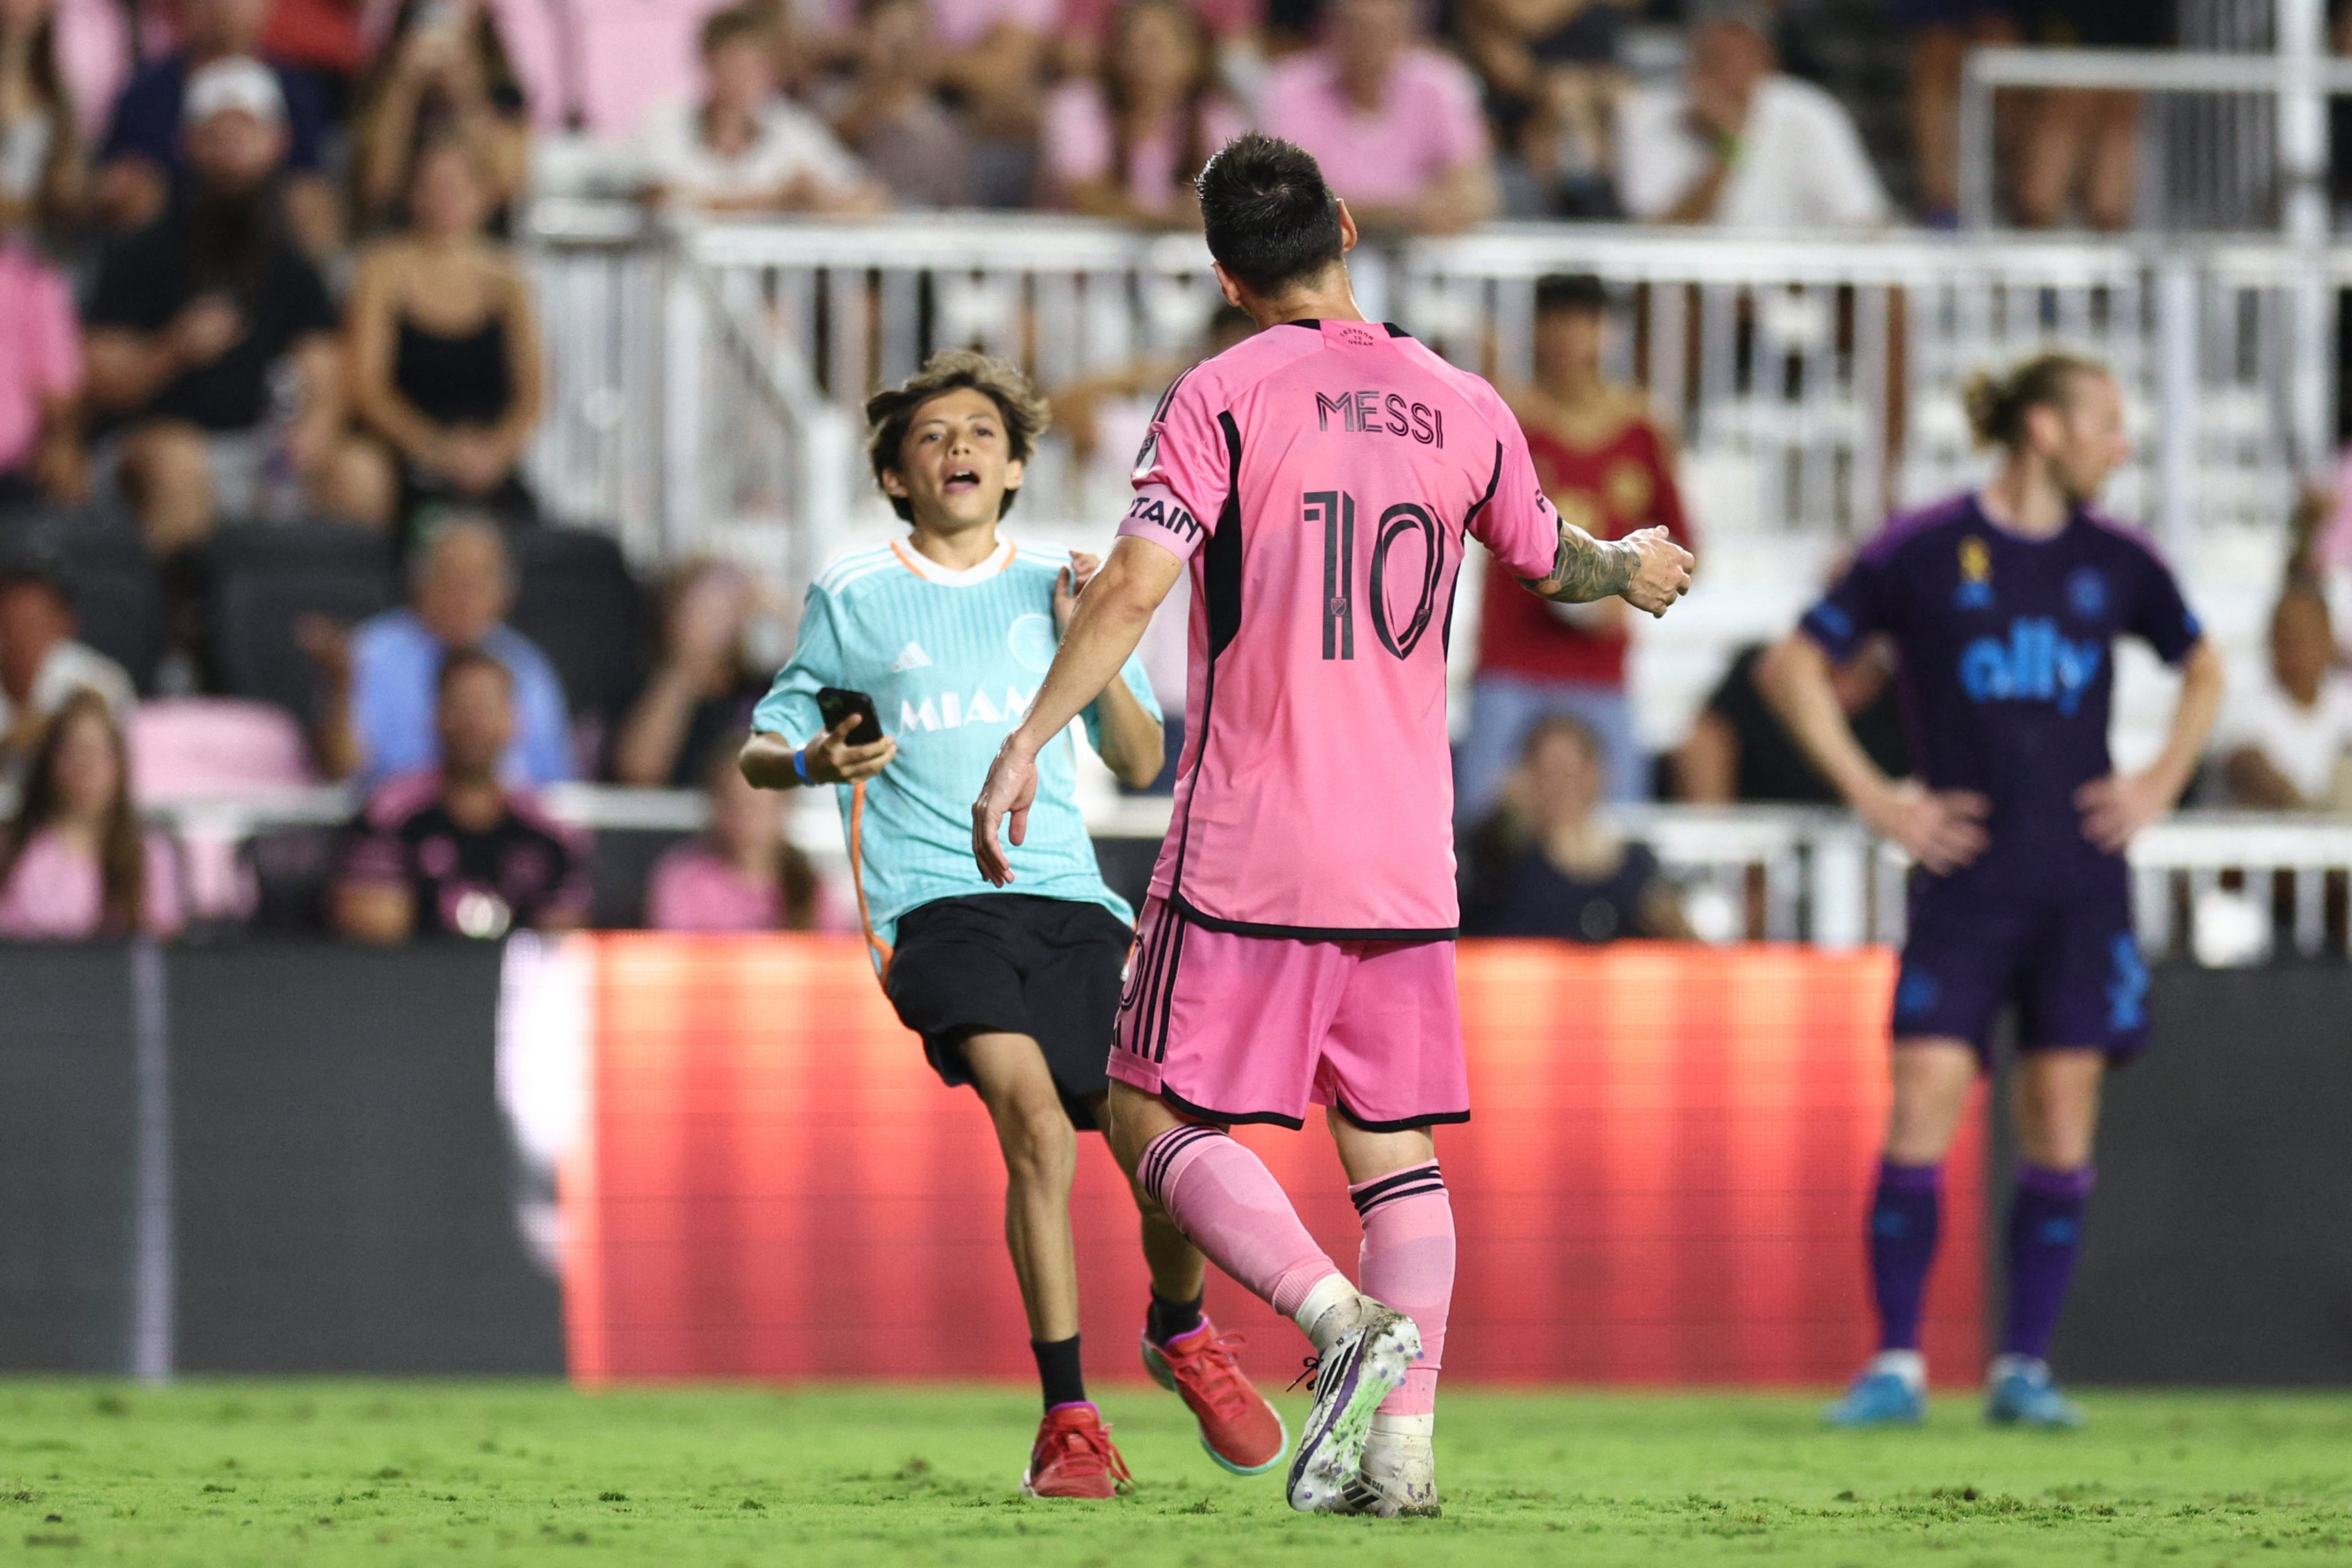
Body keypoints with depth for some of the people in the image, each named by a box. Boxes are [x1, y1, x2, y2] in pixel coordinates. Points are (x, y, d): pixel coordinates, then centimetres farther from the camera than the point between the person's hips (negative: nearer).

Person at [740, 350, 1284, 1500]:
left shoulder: (1053, 593, 16)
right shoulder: (853, 600, 9)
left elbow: (1141, 764, 15)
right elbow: (760, 752, 15)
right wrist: (810, 762, -8)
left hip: (1071, 900, 3)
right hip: (938, 907, -3)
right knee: (1035, 1118, -27)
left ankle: (1181, 1334, 28)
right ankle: (1068, 1422, -20)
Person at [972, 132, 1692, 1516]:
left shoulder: (1226, 397, -6)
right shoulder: (1462, 407, 9)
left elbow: (1135, 586, -16)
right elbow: (1552, 565, 26)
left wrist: (1026, 744, -14)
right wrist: (1632, 567, 48)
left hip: (1250, 845, -5)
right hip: (1409, 858, 5)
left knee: (1159, 1119, 3)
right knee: (1396, 1147, 10)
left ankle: (1344, 1317, -18)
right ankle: (1402, 1443, -1)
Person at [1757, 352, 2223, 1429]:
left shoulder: (2116, 562, 8)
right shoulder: (1923, 552, -3)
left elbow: (2203, 670, 25)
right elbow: (1793, 667, 2)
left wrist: (2163, 780, 11)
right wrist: (1873, 796, -3)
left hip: (2081, 882, 3)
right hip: (1965, 876, -3)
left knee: (2060, 1125, 0)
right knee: (1924, 1104, -11)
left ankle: (2024, 1367, 7)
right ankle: (1896, 1366, -5)